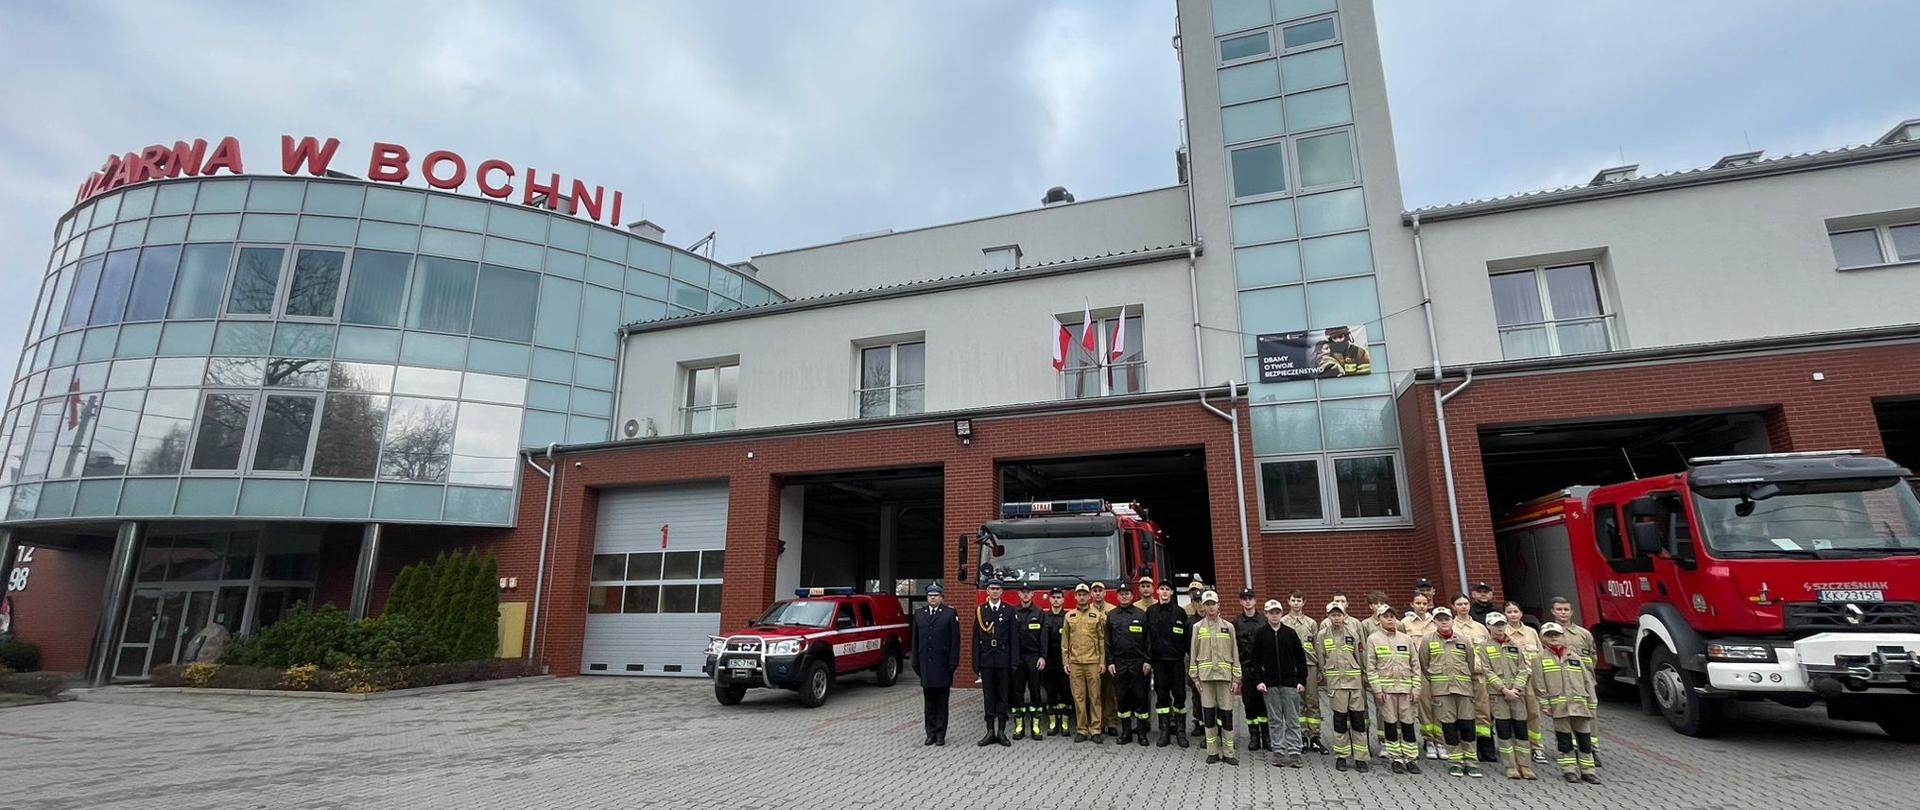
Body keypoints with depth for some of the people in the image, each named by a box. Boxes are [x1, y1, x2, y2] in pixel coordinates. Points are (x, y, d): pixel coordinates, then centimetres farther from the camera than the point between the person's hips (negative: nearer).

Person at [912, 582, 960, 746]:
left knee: (942, 702, 4)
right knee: (929, 702, 9)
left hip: (942, 665, -3)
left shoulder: (950, 614, -1)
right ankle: (931, 734, 16)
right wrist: (915, 663, 5)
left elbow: (955, 640, -3)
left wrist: (953, 662, -9)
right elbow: (915, 640, 11)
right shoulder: (919, 614, 11)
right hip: (926, 665, 3)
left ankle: (940, 734, 10)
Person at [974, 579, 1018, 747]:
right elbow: (976, 637, 4)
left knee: (1003, 695, 4)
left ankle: (1001, 731, 11)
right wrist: (975, 662, -1)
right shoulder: (980, 610, 4)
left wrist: (1014, 662, -5)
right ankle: (990, 731, 11)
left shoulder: (1009, 611, 2)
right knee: (988, 696, 5)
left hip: (1003, 659, -1)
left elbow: (1013, 638, 0)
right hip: (986, 659, 1)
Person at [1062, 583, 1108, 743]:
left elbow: (1102, 640, 3)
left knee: (1095, 697, 2)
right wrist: (1065, 662, 4)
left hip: (1093, 662, -1)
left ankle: (1095, 730, 9)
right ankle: (1081, 729, 12)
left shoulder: (1098, 615, 4)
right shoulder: (1069, 616, 8)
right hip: (1075, 663, 1)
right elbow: (1064, 641, 9)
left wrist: (1103, 662, -2)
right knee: (1079, 697, 4)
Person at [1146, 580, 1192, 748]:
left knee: (1179, 695, 2)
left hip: (1176, 659, -1)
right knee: (1161, 696, 5)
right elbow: (1147, 636, 5)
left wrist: (1188, 656, 2)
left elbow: (1186, 636, 6)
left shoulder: (1180, 612, 3)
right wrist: (1147, 658, 0)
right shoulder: (1151, 611, 5)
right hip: (1159, 660, 1)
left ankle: (1180, 731, 11)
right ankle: (1164, 732, 12)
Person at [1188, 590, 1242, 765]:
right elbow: (1193, 653, 7)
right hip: (1205, 675, 0)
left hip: (1224, 674, 0)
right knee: (1208, 713, 3)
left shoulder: (1228, 627, 7)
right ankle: (1212, 752, 13)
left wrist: (1236, 678, 2)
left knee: (1226, 713, 1)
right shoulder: (1197, 627, 6)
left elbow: (1234, 653, 7)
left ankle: (1228, 752, 10)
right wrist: (1195, 677, 2)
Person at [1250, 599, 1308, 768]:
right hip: (1269, 684, 0)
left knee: (1293, 720, 3)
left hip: (1290, 683, 1)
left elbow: (1301, 657, 7)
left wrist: (1302, 681, 1)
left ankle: (1294, 753, 8)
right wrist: (1258, 681, -6)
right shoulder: (1260, 634, 1)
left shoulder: (1290, 633, 4)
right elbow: (1254, 659, 2)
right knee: (1275, 720, 5)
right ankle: (1278, 752, 11)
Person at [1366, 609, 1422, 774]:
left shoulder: (1406, 639, 8)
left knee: (1408, 722, 4)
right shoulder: (1373, 639, 0)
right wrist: (1377, 689, -8)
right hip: (1385, 688, -2)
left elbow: (1415, 665, 10)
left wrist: (1415, 688, 3)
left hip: (1405, 687, 2)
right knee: (1390, 722, 4)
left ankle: (1411, 758, 14)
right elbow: (1371, 667, -3)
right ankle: (1395, 758, 12)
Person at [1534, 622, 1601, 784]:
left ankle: (1587, 769, 16)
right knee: (1564, 738, 3)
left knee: (1584, 737, 6)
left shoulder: (1575, 656, 13)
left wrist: (1591, 703, 8)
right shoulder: (1541, 658, 3)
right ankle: (1569, 769, 11)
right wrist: (1545, 704, -7)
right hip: (1558, 704, -3)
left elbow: (1587, 680, 14)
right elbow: (1539, 684, -1)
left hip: (1579, 703, 3)